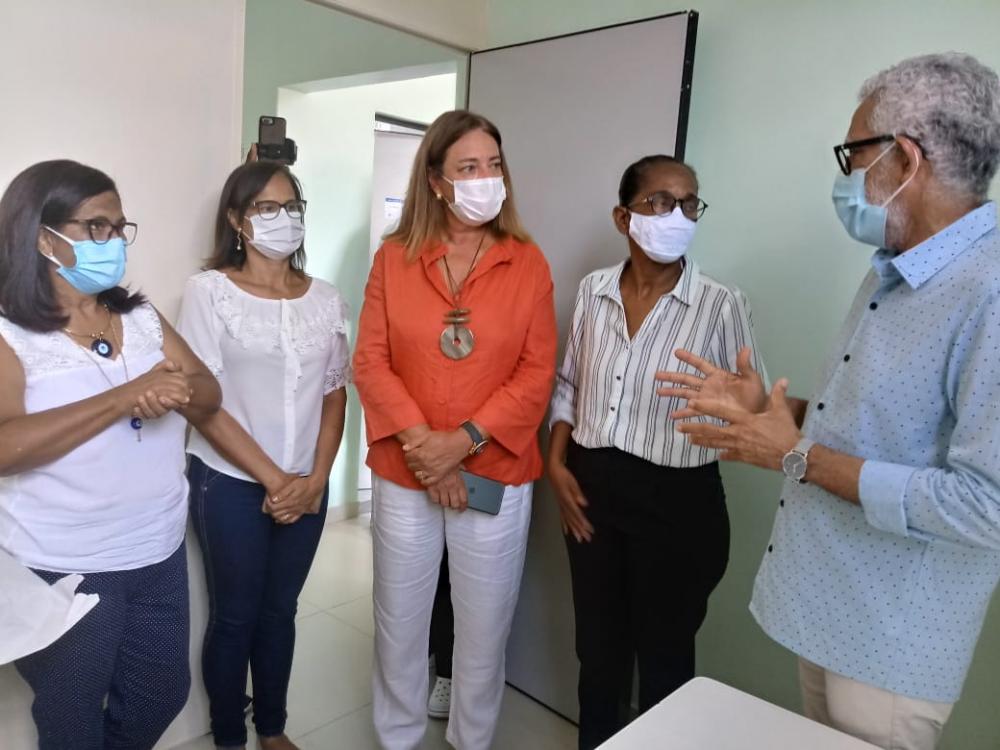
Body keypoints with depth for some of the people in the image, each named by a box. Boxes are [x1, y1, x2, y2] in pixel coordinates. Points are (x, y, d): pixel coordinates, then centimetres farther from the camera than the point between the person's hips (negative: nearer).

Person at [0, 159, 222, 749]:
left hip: (160, 556, 5)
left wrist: (178, 389, -22)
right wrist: (125, 396, -31)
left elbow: (209, 397, 1)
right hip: (63, 573, -5)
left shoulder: (141, 317, 5)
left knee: (163, 695, 22)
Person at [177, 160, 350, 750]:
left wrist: (315, 478, -5)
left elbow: (335, 394, 6)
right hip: (231, 483, -3)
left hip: (307, 488, 3)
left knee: (280, 610, 16)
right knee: (235, 615, 10)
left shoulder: (325, 298, 4)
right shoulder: (210, 290, -7)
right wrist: (273, 479, -13)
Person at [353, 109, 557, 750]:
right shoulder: (394, 258, 0)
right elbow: (371, 361, -4)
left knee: (484, 630, 13)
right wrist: (419, 442, -16)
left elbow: (537, 373, -6)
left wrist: (464, 441, -16)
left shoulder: (528, 263, -2)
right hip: (404, 476, 1)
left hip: (497, 476, 0)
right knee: (399, 622, 16)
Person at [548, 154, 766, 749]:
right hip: (592, 489, 4)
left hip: (677, 501, -3)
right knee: (598, 645, 20)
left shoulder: (722, 305, -11)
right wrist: (557, 465, 1)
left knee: (664, 654, 14)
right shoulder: (593, 290, 1)